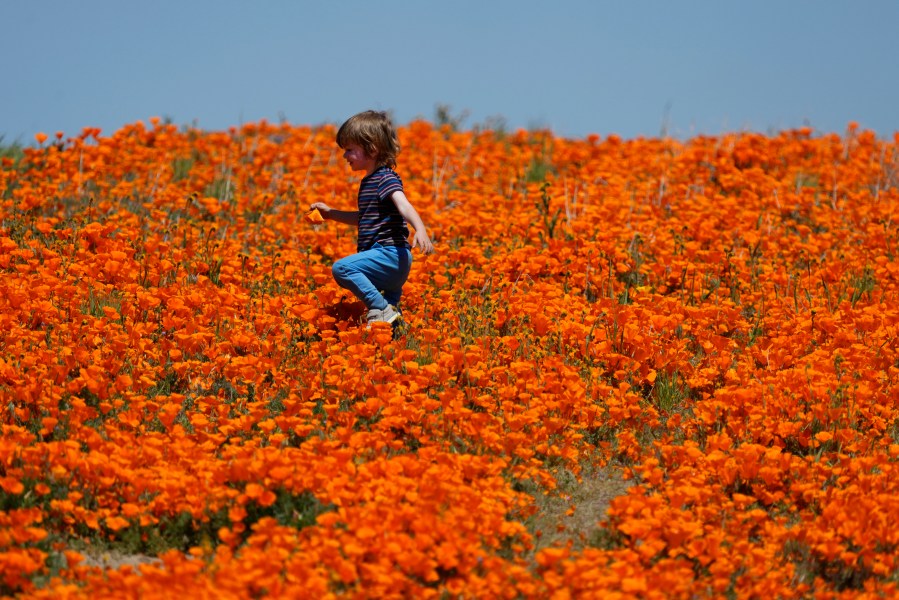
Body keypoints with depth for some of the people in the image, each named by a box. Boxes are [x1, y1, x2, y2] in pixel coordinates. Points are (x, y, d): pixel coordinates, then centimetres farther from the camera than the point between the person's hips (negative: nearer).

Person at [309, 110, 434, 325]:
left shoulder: (386, 178, -12)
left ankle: (381, 308, -22)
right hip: (389, 262, 11)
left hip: (389, 254, -11)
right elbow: (363, 218, 33)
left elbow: (404, 206, -30)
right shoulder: (368, 181, 19)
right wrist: (330, 213, 28)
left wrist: (420, 230, -48)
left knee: (342, 268, -25)